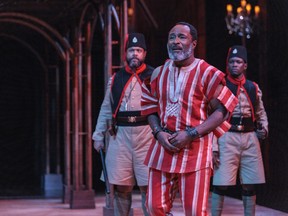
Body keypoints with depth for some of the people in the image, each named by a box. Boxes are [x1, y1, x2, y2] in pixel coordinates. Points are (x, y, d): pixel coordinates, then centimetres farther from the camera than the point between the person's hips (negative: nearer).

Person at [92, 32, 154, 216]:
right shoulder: (116, 79, 14)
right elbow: (106, 109, 18)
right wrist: (99, 135, 14)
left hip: (146, 133, -3)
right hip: (120, 134, 3)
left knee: (148, 185, -5)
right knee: (120, 185, 4)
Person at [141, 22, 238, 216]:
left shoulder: (207, 73, -6)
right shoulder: (159, 73, 10)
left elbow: (221, 111, -7)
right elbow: (150, 107, 17)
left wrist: (191, 134, -15)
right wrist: (159, 132, -3)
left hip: (195, 148, -5)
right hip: (164, 147, 5)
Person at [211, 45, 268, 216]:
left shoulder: (253, 88, 12)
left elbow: (261, 113, 25)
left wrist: (264, 128, 4)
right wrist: (213, 147, -10)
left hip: (250, 138, 4)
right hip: (227, 138, -4)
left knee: (250, 185, 8)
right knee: (221, 185, -7)